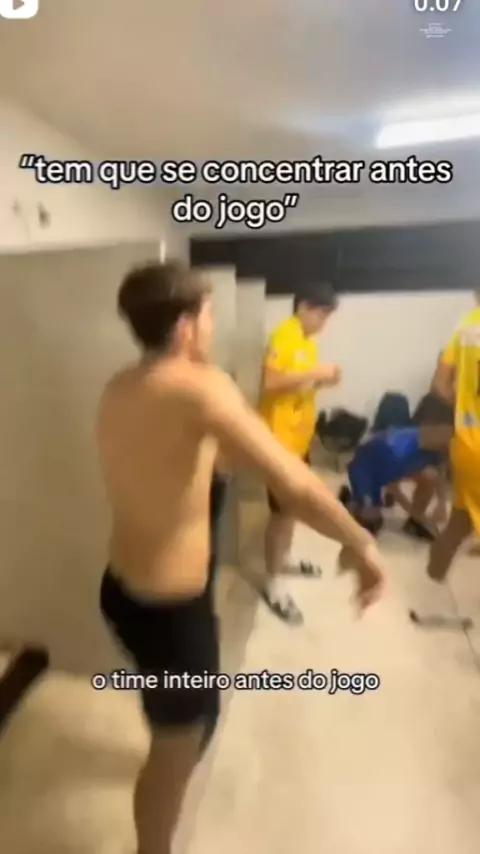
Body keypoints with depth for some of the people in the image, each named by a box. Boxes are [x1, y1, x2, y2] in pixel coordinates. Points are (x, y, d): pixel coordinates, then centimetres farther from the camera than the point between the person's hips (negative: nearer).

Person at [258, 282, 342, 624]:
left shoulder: (309, 340, 12)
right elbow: (270, 383, -25)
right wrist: (315, 373, -23)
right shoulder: (283, 336, -16)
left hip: (301, 436, 9)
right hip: (281, 437, -9)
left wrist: (323, 380, 1)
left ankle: (285, 558, 42)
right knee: (282, 510, 0)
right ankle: (273, 582, 17)